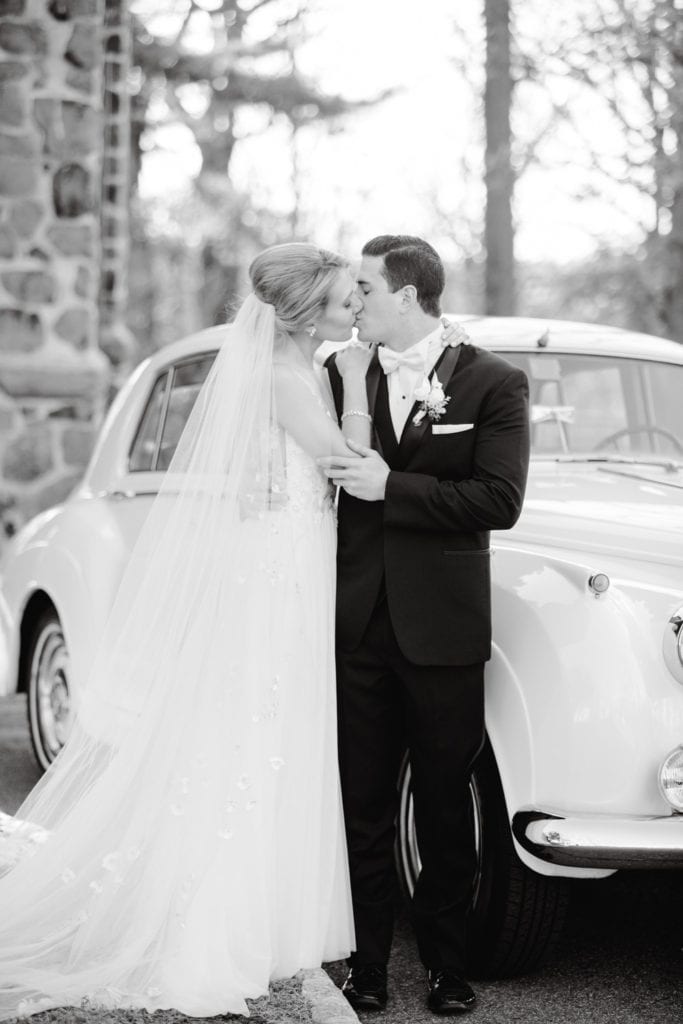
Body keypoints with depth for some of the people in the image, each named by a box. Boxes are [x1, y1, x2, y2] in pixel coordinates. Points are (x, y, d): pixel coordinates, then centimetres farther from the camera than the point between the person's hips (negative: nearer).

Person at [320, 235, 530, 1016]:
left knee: (444, 807, 9)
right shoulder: (342, 373, 8)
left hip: (443, 630, -2)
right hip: (357, 626, 2)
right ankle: (366, 966, 17)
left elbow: (500, 502, -12)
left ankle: (446, 966, 23)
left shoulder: (494, 383, -2)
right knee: (363, 807, 6)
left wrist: (391, 487, -15)